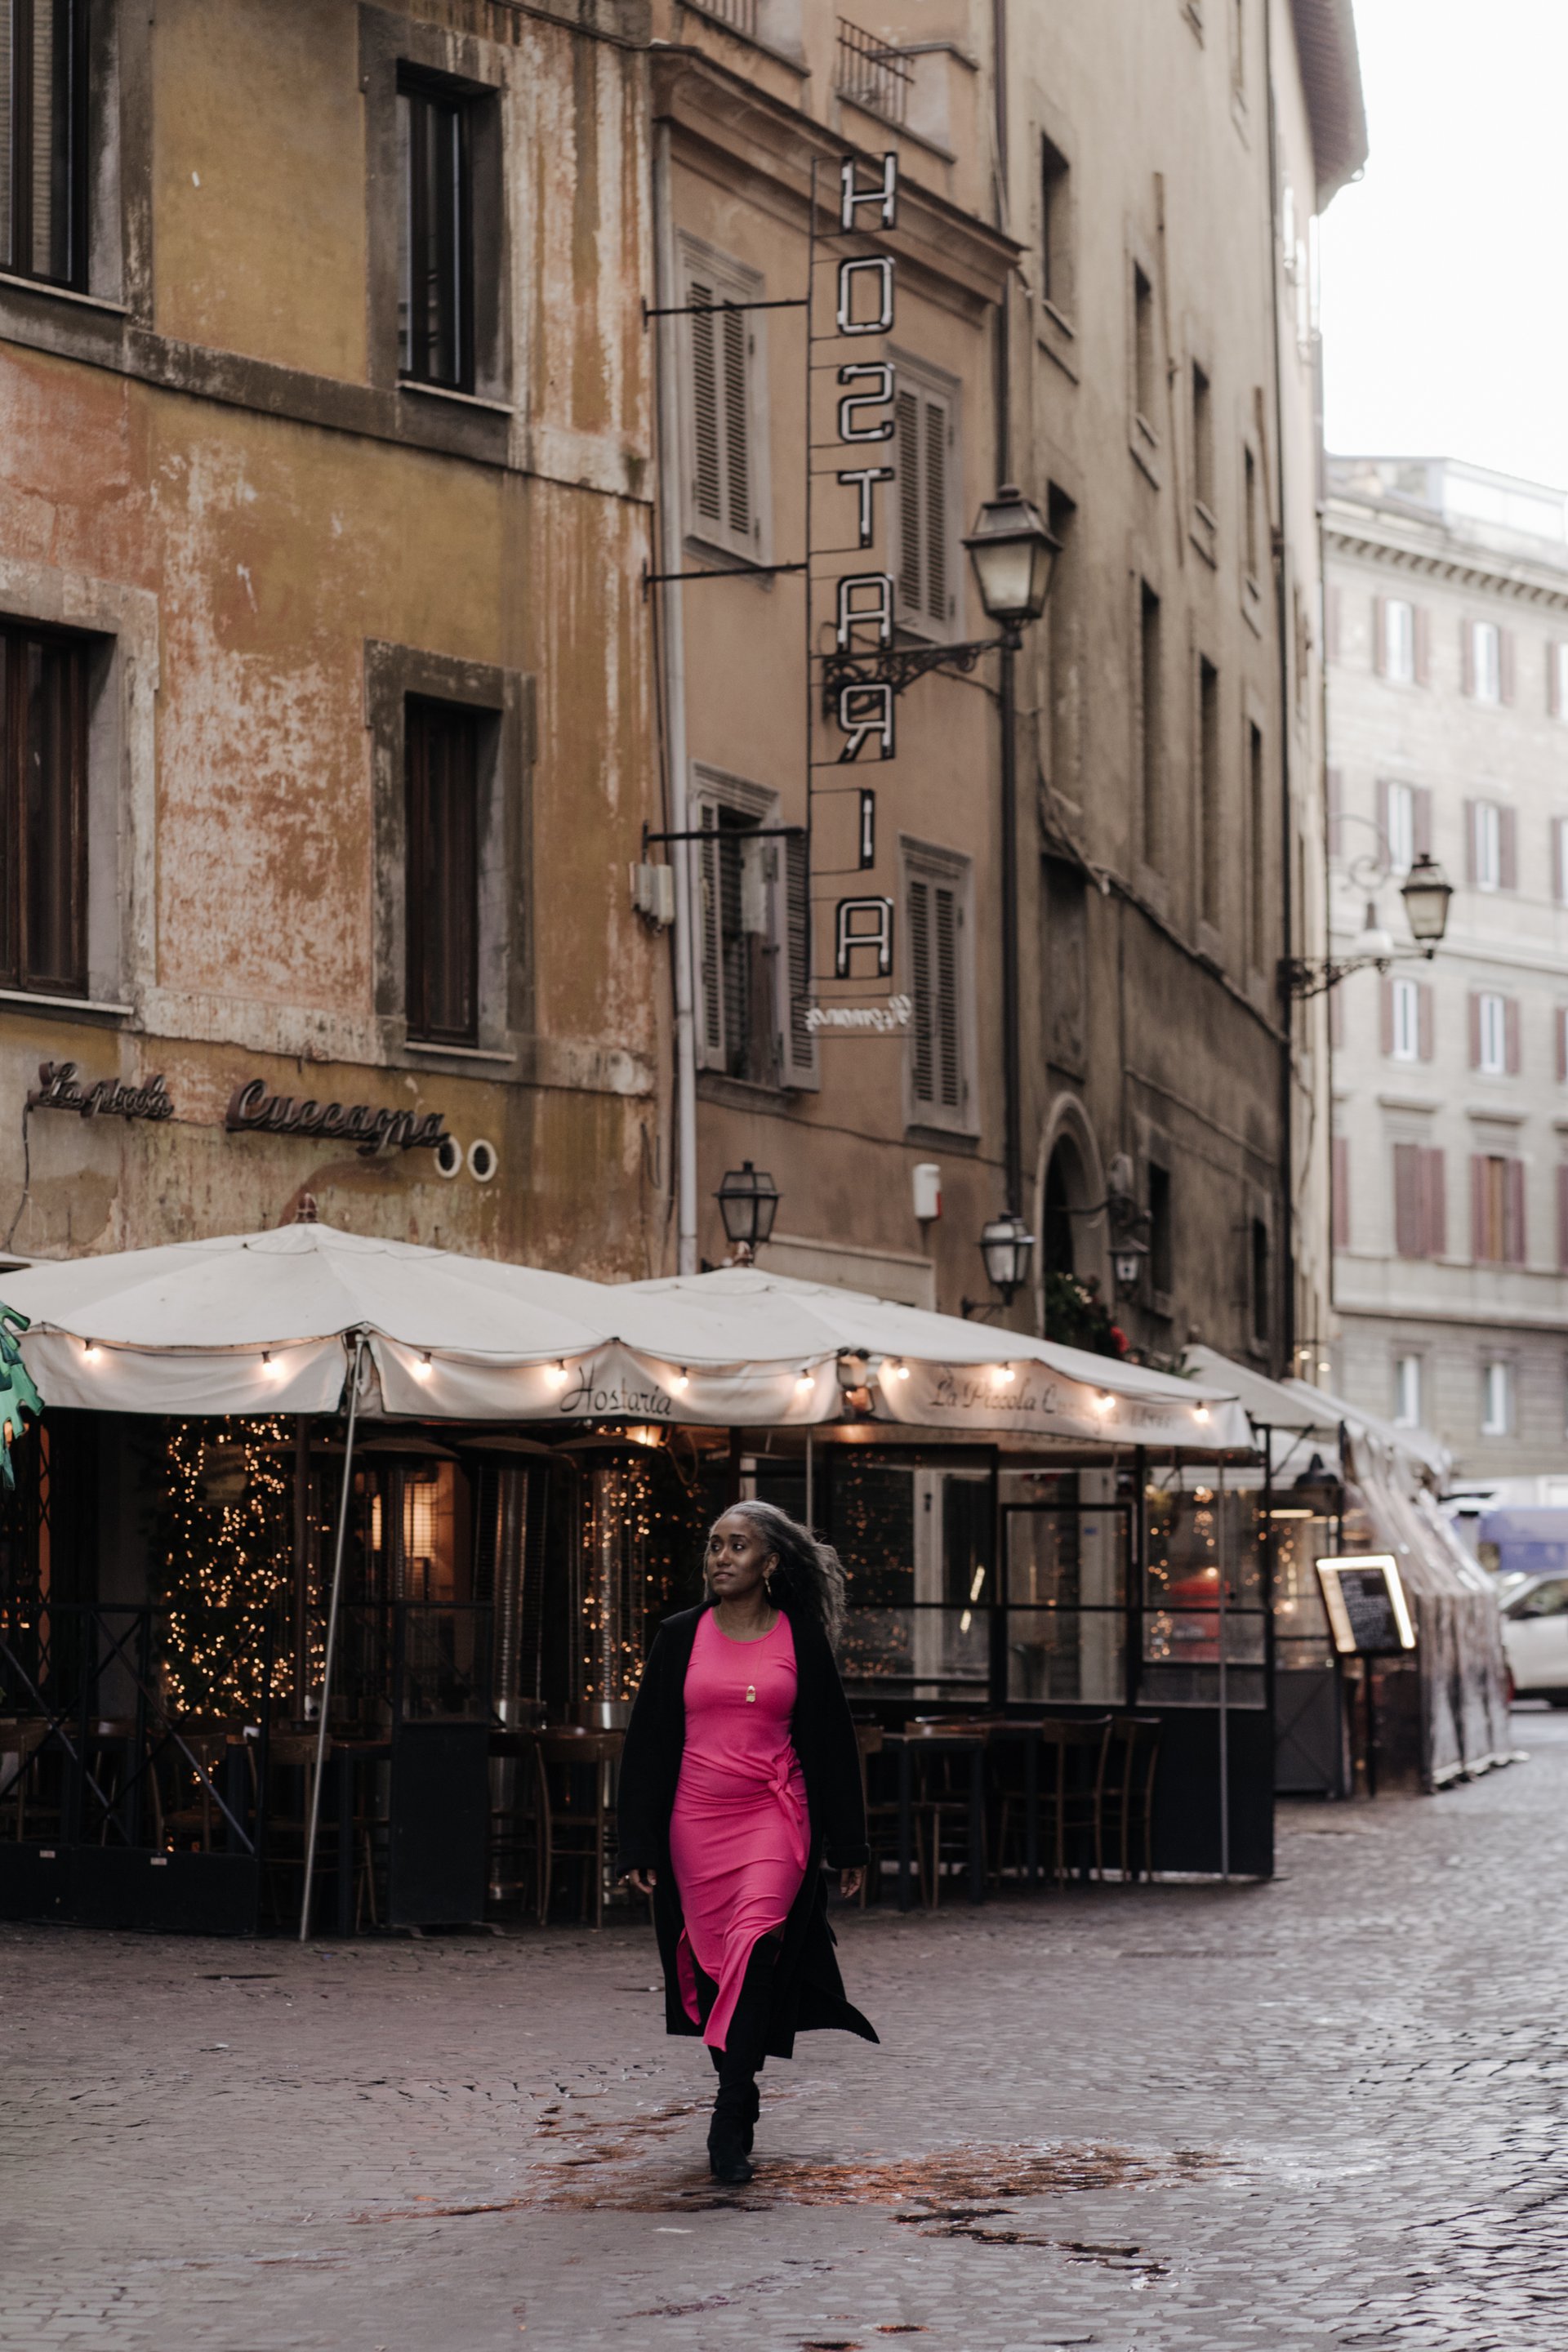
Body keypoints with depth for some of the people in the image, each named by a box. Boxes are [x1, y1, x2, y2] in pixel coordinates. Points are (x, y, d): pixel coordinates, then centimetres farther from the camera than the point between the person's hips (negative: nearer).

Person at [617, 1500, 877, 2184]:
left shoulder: (801, 1639, 2)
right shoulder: (681, 1636, 5)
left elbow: (831, 1743, 8)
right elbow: (648, 1742, 6)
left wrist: (848, 1847, 8)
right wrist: (638, 1847, 1)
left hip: (776, 1817, -2)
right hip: (696, 1820, 3)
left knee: (756, 1940, -22)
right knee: (713, 1964, 5)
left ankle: (728, 2124, -24)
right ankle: (740, 2103, 22)